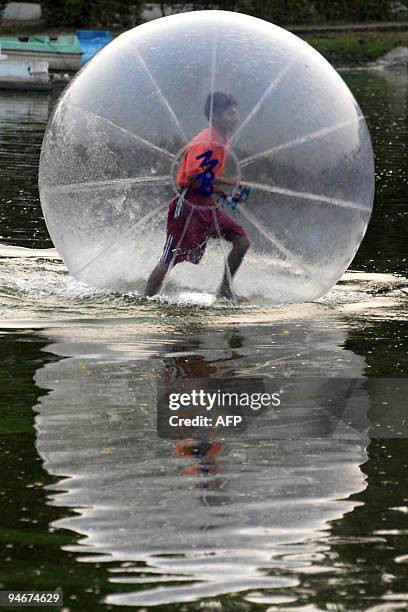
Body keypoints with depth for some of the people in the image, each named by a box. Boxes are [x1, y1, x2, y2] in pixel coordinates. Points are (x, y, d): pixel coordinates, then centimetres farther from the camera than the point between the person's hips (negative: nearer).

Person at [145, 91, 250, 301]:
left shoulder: (221, 142, 13)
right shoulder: (205, 143, -17)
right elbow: (194, 180, -25)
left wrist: (228, 194, 9)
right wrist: (227, 181, -18)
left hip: (207, 206, 9)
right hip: (189, 207, -9)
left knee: (242, 241, 1)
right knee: (168, 261, -5)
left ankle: (225, 289, 11)